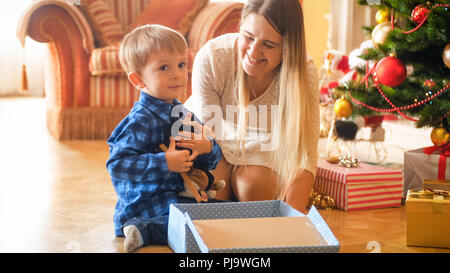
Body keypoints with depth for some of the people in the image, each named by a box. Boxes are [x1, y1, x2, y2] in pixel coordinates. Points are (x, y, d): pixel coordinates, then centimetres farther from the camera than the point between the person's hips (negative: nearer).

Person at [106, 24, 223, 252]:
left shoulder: (183, 114, 10)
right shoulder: (140, 121, -17)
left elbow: (213, 160, 14)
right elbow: (117, 164, -24)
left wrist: (207, 148, -11)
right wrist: (165, 163, -26)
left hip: (181, 194, 9)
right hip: (145, 205, -9)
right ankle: (144, 230, -13)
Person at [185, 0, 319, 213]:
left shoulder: (304, 72, -29)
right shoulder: (210, 59, -31)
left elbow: (305, 157, -30)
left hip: (266, 148, 1)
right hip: (213, 141, 0)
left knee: (252, 185, -28)